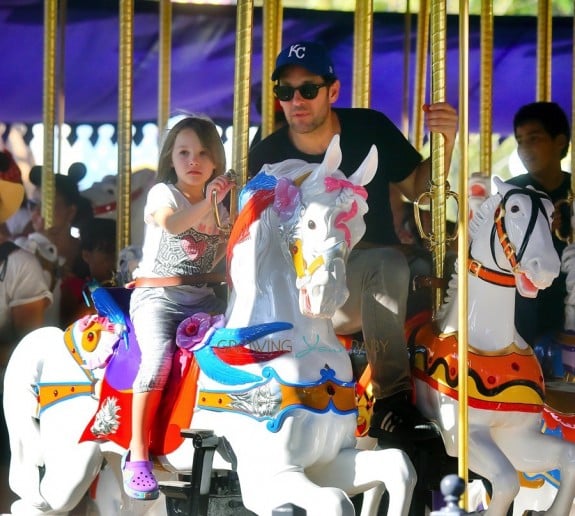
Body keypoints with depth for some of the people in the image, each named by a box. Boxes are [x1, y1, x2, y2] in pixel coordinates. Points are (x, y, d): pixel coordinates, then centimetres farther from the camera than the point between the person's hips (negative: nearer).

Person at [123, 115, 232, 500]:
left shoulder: (220, 205, 16)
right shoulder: (163, 193, -1)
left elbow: (223, 258, 25)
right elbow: (172, 224, -26)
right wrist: (206, 204, -38)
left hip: (201, 297, 6)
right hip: (156, 295, -6)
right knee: (159, 357, -29)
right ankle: (137, 457, -26)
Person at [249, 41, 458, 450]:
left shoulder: (370, 129, -2)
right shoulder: (267, 156, -2)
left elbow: (415, 187, 8)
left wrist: (447, 143, -8)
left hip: (371, 275, -1)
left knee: (388, 264, -36)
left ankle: (392, 400, -37)